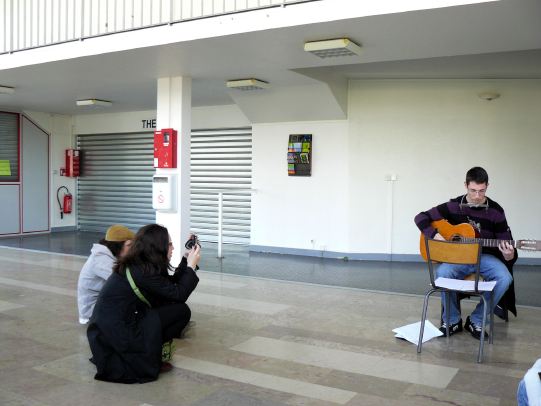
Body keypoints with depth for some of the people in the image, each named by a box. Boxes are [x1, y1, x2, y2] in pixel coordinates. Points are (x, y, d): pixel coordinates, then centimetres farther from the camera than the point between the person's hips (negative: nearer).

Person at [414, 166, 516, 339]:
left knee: (505, 278, -29)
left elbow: (505, 241, 1)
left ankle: (476, 320, -9)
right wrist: (434, 235, -19)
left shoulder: (495, 211, -2)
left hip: (484, 257, 1)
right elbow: (421, 218, -2)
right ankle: (452, 320, -9)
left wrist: (509, 256, -23)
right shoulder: (454, 205, -3)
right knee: (442, 273, -33)